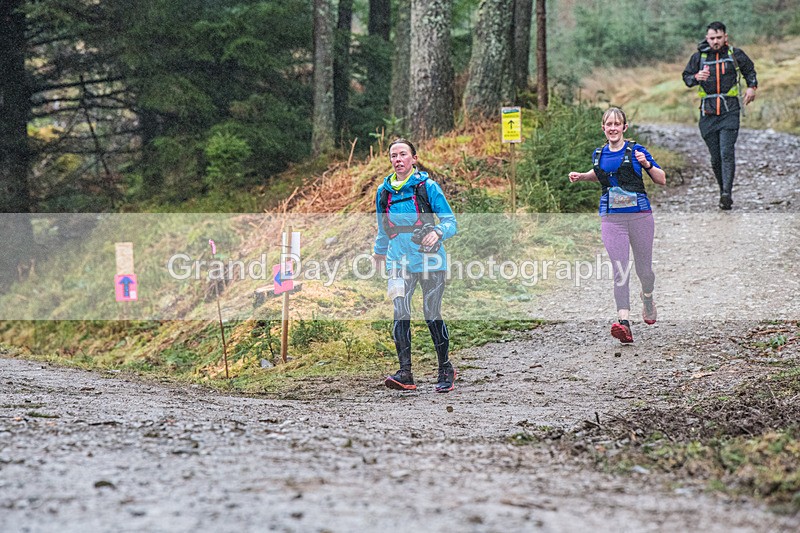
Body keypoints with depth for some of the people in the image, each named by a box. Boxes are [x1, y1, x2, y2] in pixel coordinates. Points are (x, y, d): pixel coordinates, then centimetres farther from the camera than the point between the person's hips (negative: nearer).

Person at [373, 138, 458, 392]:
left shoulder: (427, 186, -4)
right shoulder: (385, 191, 8)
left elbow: (450, 221, -3)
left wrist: (437, 232, -25)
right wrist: (379, 251, 39)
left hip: (429, 259, -3)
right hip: (399, 261, 3)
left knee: (432, 314, 1)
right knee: (400, 313, -13)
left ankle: (446, 369, 19)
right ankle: (405, 374, -17)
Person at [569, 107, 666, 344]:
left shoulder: (636, 150, -2)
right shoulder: (599, 154, 8)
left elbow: (662, 180, 0)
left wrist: (646, 164, -16)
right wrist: (582, 176, 13)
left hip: (640, 215, -1)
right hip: (611, 218, 2)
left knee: (644, 269, 10)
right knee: (620, 270, -12)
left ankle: (647, 298, 45)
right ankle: (624, 323, -21)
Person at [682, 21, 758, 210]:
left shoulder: (735, 54, 3)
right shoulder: (699, 56, 4)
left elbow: (749, 70, 21)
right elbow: (686, 77, 10)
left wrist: (752, 87, 5)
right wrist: (696, 77, -11)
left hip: (730, 111, -2)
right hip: (708, 113, 2)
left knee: (727, 152, -15)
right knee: (715, 157, 5)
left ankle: (727, 194, -20)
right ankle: (723, 190, 21)